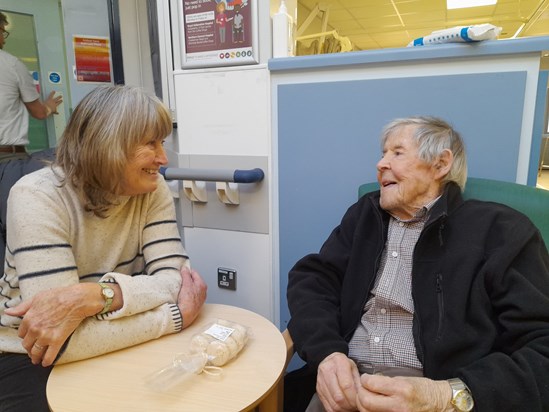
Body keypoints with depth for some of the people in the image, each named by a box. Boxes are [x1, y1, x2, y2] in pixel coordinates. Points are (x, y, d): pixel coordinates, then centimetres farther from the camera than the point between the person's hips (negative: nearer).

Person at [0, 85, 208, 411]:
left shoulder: (153, 190, -9)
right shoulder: (37, 197, -24)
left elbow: (175, 280, -19)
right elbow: (67, 343, -30)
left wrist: (95, 296, -35)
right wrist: (179, 314, -27)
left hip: (108, 346, 4)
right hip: (28, 358, -3)